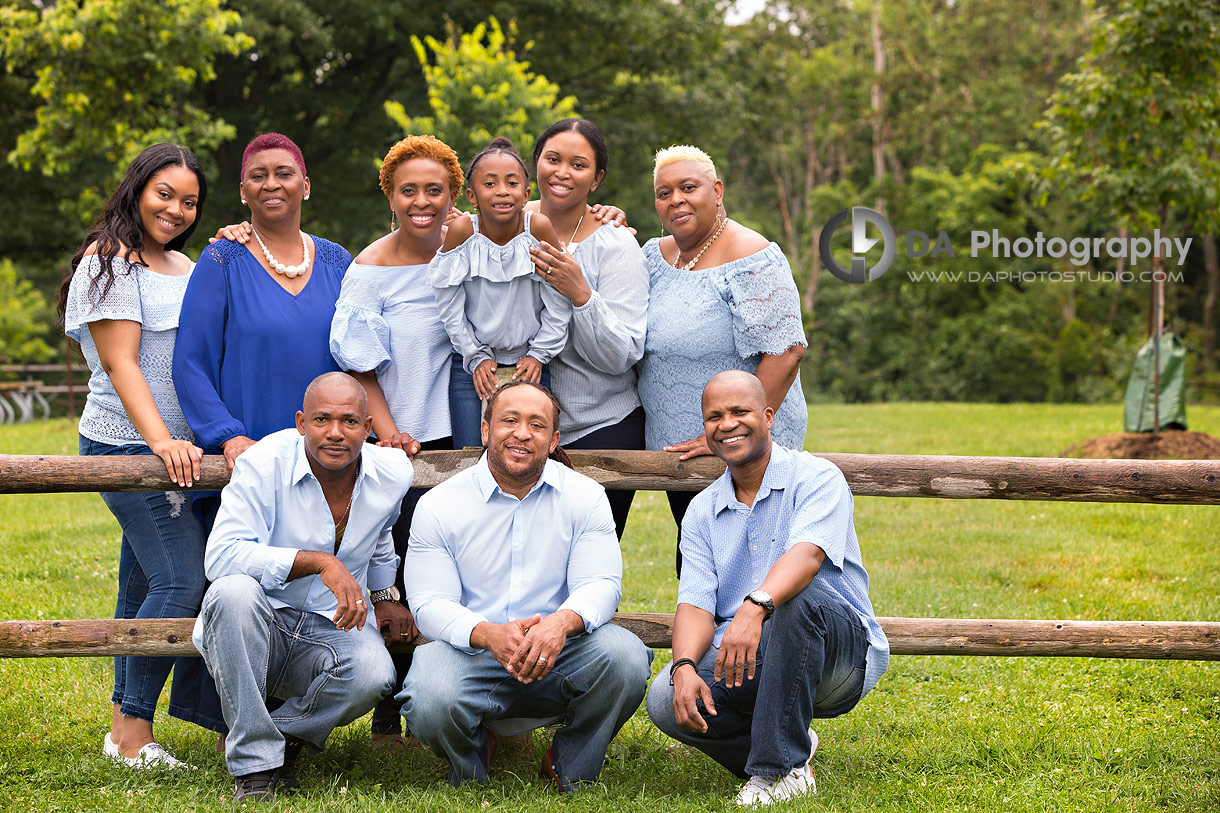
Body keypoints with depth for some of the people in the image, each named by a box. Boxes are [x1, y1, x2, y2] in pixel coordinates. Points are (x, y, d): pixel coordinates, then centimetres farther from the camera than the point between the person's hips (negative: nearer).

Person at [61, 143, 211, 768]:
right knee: (181, 581, -13)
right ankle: (135, 733, -8)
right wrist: (160, 440, -26)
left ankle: (126, 726, 14)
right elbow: (120, 363, -14)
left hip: (175, 448, 8)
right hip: (128, 445, -8)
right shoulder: (109, 264, -7)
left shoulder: (183, 266, 20)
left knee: (143, 581, 9)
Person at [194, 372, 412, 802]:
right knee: (234, 591, -38)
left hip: (332, 629, 2)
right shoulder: (263, 464, -17)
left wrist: (382, 596, 32)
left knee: (372, 673, -33)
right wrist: (320, 562, -35)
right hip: (261, 627, -2)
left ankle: (287, 733, 1)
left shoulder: (392, 473, -2)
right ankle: (254, 761, -25)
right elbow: (221, 556, -29)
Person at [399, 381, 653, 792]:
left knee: (624, 656, -30)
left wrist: (562, 622, -32)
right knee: (431, 700, -34)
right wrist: (489, 634, -29)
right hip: (470, 652, -1)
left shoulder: (585, 497, 4)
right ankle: (471, 766, 7)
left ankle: (571, 771, 0)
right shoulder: (438, 506, 1)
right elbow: (430, 603, -7)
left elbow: (600, 584, -6)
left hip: (558, 658, 1)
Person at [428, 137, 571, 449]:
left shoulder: (539, 228, -14)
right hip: (473, 367, 0)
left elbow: (558, 306, -6)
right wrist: (476, 358, -6)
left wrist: (538, 355, -6)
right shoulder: (461, 231, -13)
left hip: (530, 365, 0)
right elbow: (451, 309, -5)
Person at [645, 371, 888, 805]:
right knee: (666, 700, -23)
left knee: (795, 599, -37)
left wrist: (754, 607, -47)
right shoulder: (702, 511, 10)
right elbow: (695, 603, -1)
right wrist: (685, 667, -23)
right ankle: (790, 748, 0)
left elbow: (806, 554, -27)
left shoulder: (816, 478, -6)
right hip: (740, 658, 4)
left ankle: (779, 769, -27)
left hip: (843, 652, -4)